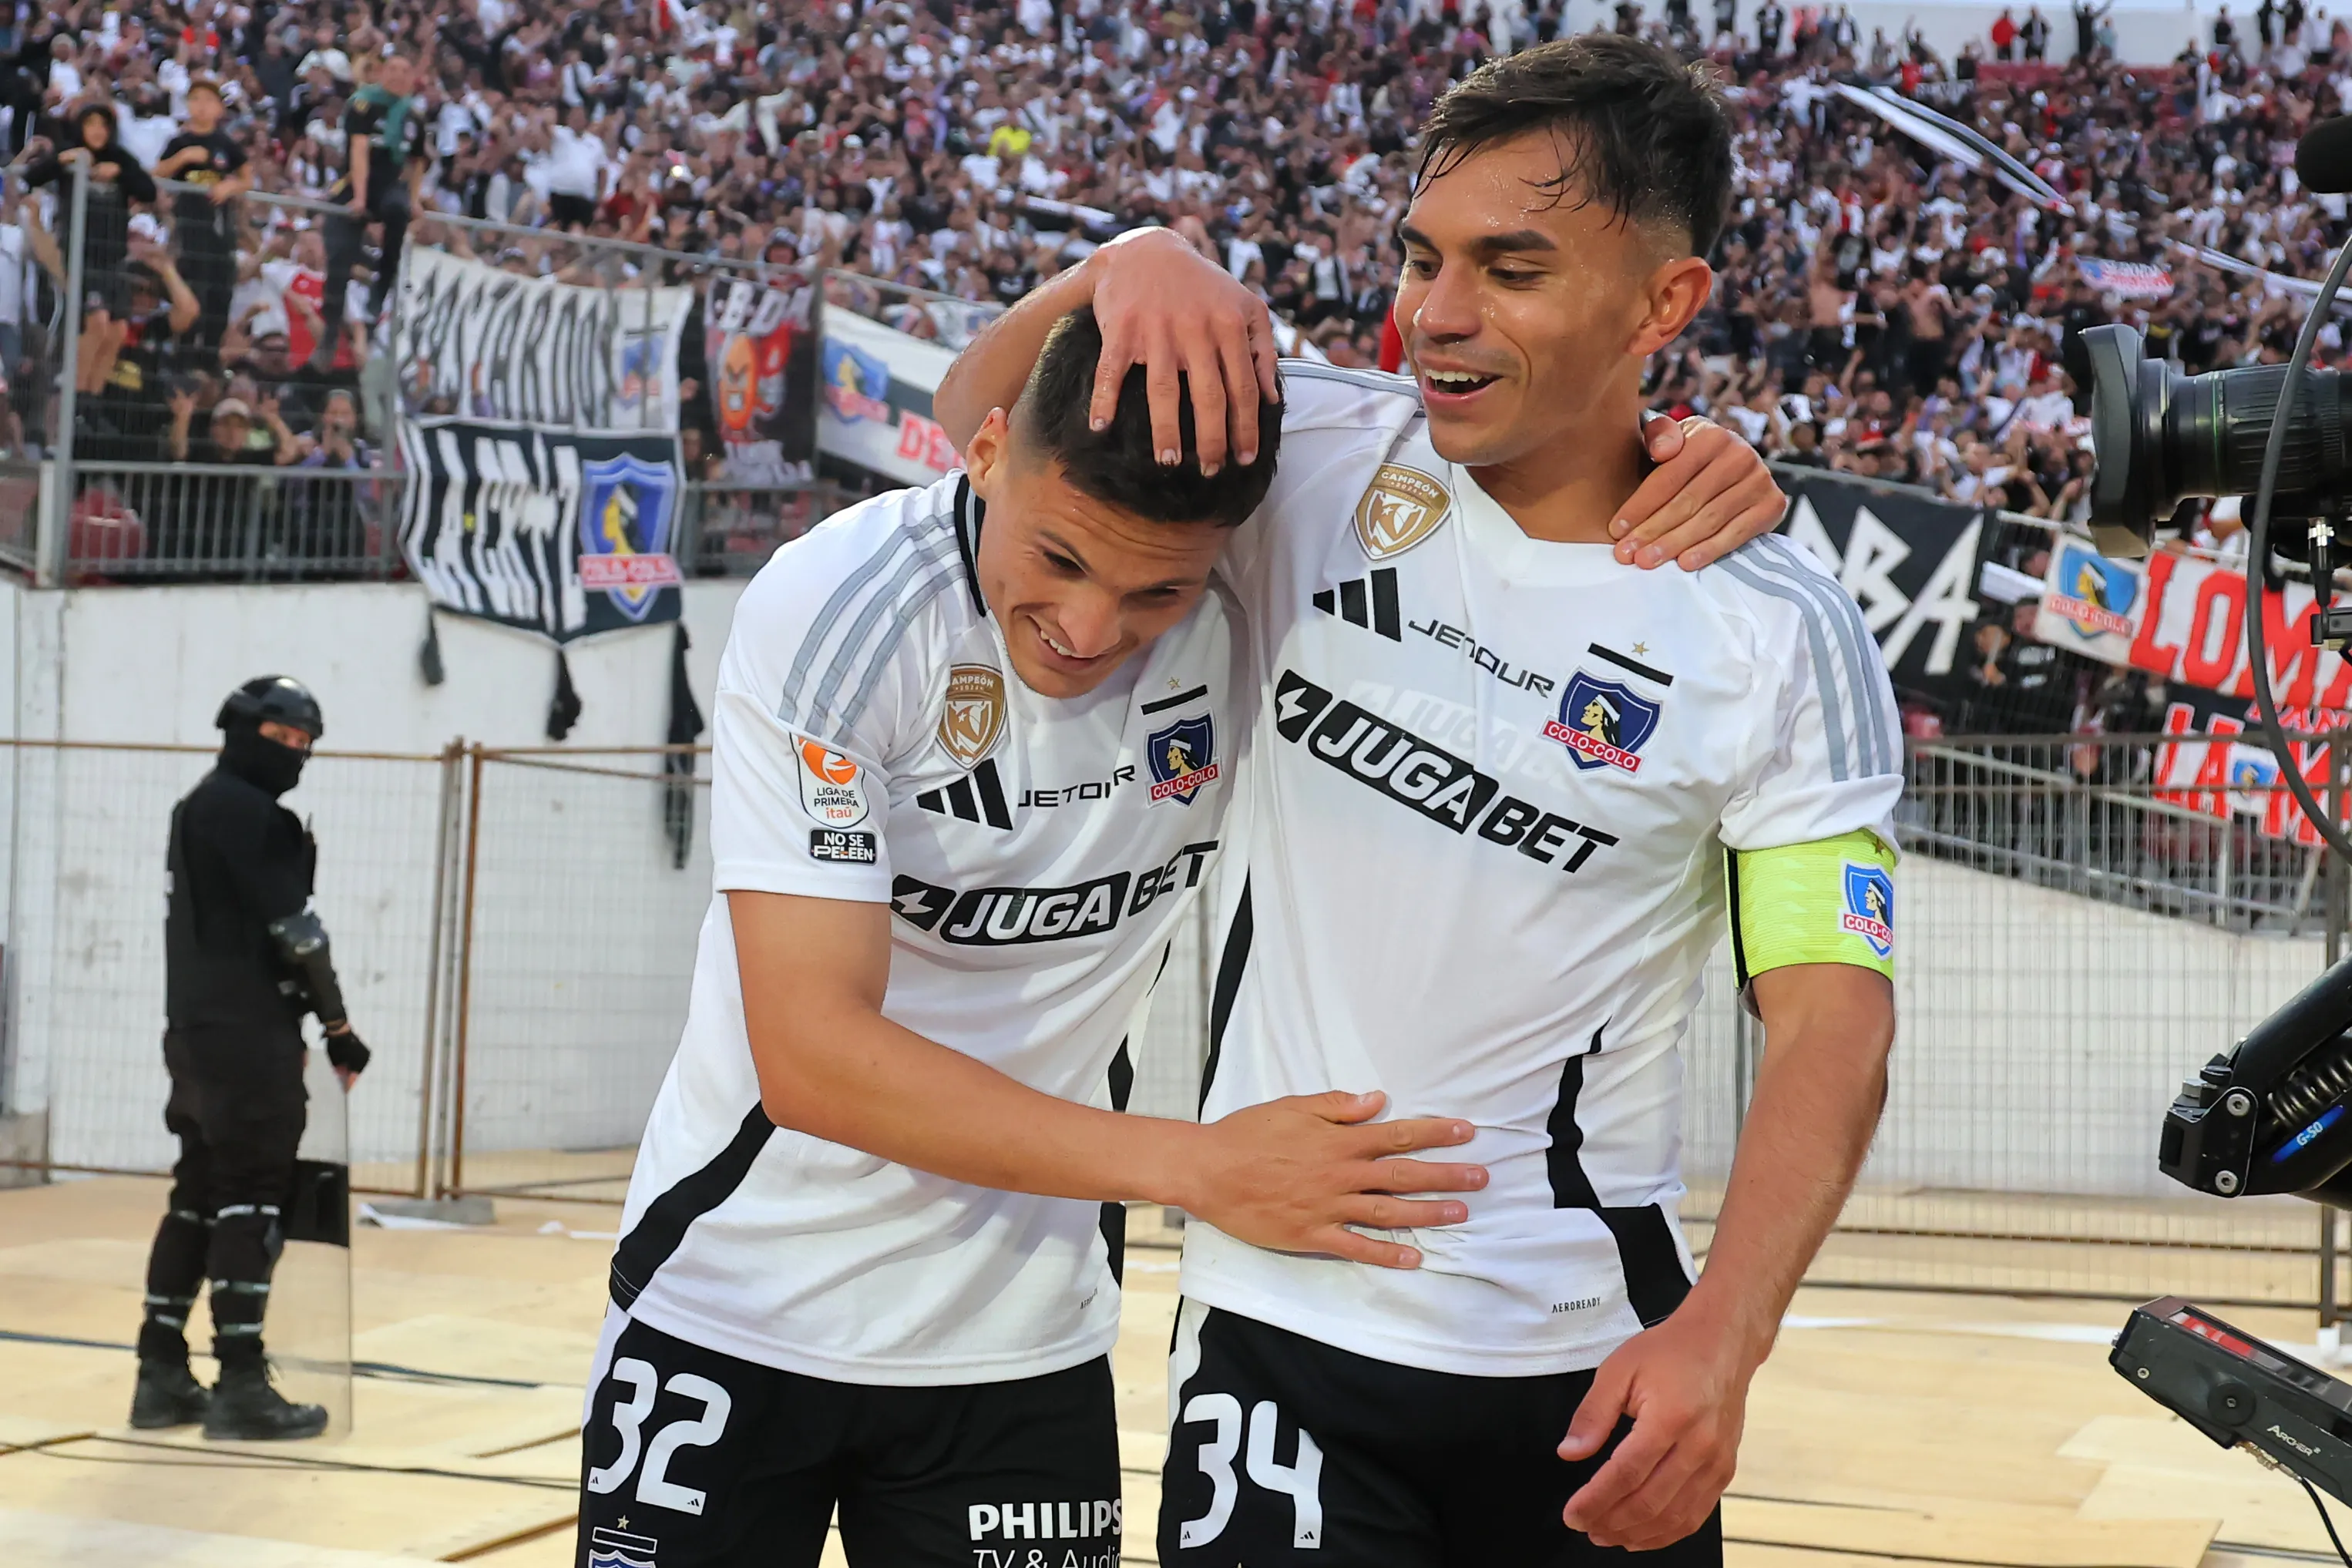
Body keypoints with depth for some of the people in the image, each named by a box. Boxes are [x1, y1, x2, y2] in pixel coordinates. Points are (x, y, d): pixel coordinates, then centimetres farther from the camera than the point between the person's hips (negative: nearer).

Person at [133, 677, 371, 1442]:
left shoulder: (200, 808, 20)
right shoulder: (250, 813, -11)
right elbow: (293, 930, -15)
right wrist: (339, 1028, -8)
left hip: (197, 1029, 10)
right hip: (246, 1034, -10)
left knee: (199, 1197, 12)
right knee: (252, 1202, -8)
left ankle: (163, 1376, 14)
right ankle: (239, 1386, -7)